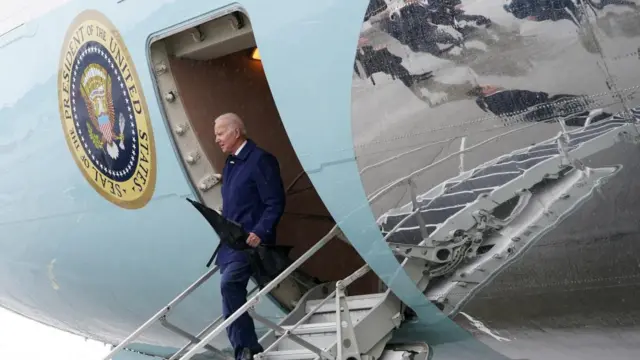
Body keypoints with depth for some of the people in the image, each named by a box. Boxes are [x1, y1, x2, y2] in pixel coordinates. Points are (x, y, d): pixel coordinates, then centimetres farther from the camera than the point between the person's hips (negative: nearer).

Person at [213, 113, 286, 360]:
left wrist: (259, 232, -24)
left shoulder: (260, 160, -10)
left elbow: (275, 203, -15)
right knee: (233, 292, 8)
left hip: (251, 240, -9)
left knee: (229, 283, -24)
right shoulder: (230, 163, 17)